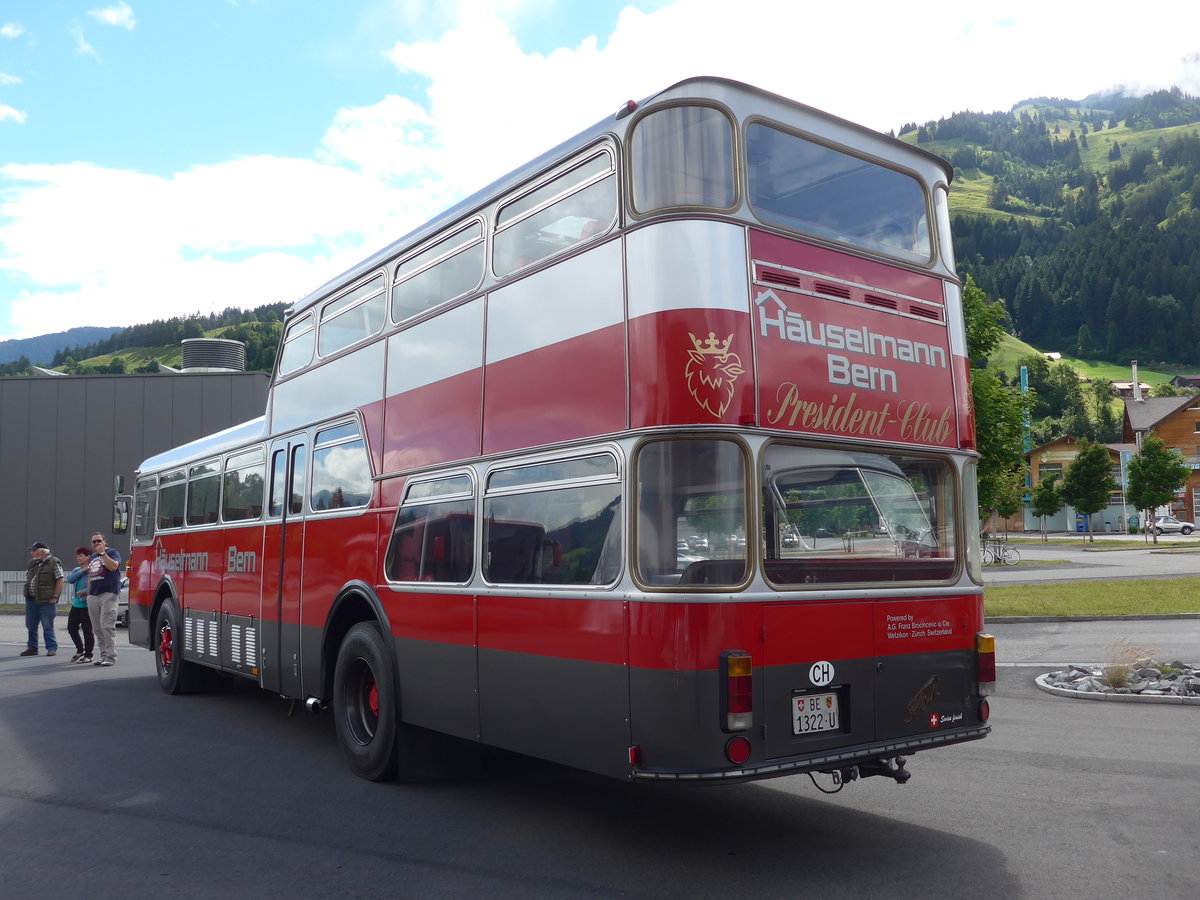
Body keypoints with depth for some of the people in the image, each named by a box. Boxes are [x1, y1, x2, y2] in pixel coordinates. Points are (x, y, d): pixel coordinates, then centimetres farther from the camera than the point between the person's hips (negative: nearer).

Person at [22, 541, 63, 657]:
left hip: (46, 601, -7)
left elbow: (59, 581, -9)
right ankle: (32, 647, 24)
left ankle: (52, 648, 6)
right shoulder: (32, 563, 14)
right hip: (31, 600, 7)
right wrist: (27, 594, 14)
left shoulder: (54, 563, -7)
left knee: (47, 626, -3)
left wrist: (54, 597, -13)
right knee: (31, 626, 13)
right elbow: (27, 579, 24)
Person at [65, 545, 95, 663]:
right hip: (76, 604, 8)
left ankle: (88, 655, 8)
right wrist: (82, 570, -11)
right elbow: (70, 578, -4)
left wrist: (83, 592, -19)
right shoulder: (77, 569, 14)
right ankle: (80, 650, 32)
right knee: (71, 628, 14)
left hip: (86, 604, -8)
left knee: (87, 630, -2)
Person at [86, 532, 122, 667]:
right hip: (93, 596, 7)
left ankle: (111, 656, -11)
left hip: (108, 594, -7)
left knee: (107, 626, -12)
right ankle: (103, 655, 12)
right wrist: (88, 595, 20)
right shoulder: (91, 558, 23)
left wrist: (102, 553, -13)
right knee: (97, 629, 6)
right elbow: (90, 578, 26)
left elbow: (113, 566, -17)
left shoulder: (112, 553, 3)